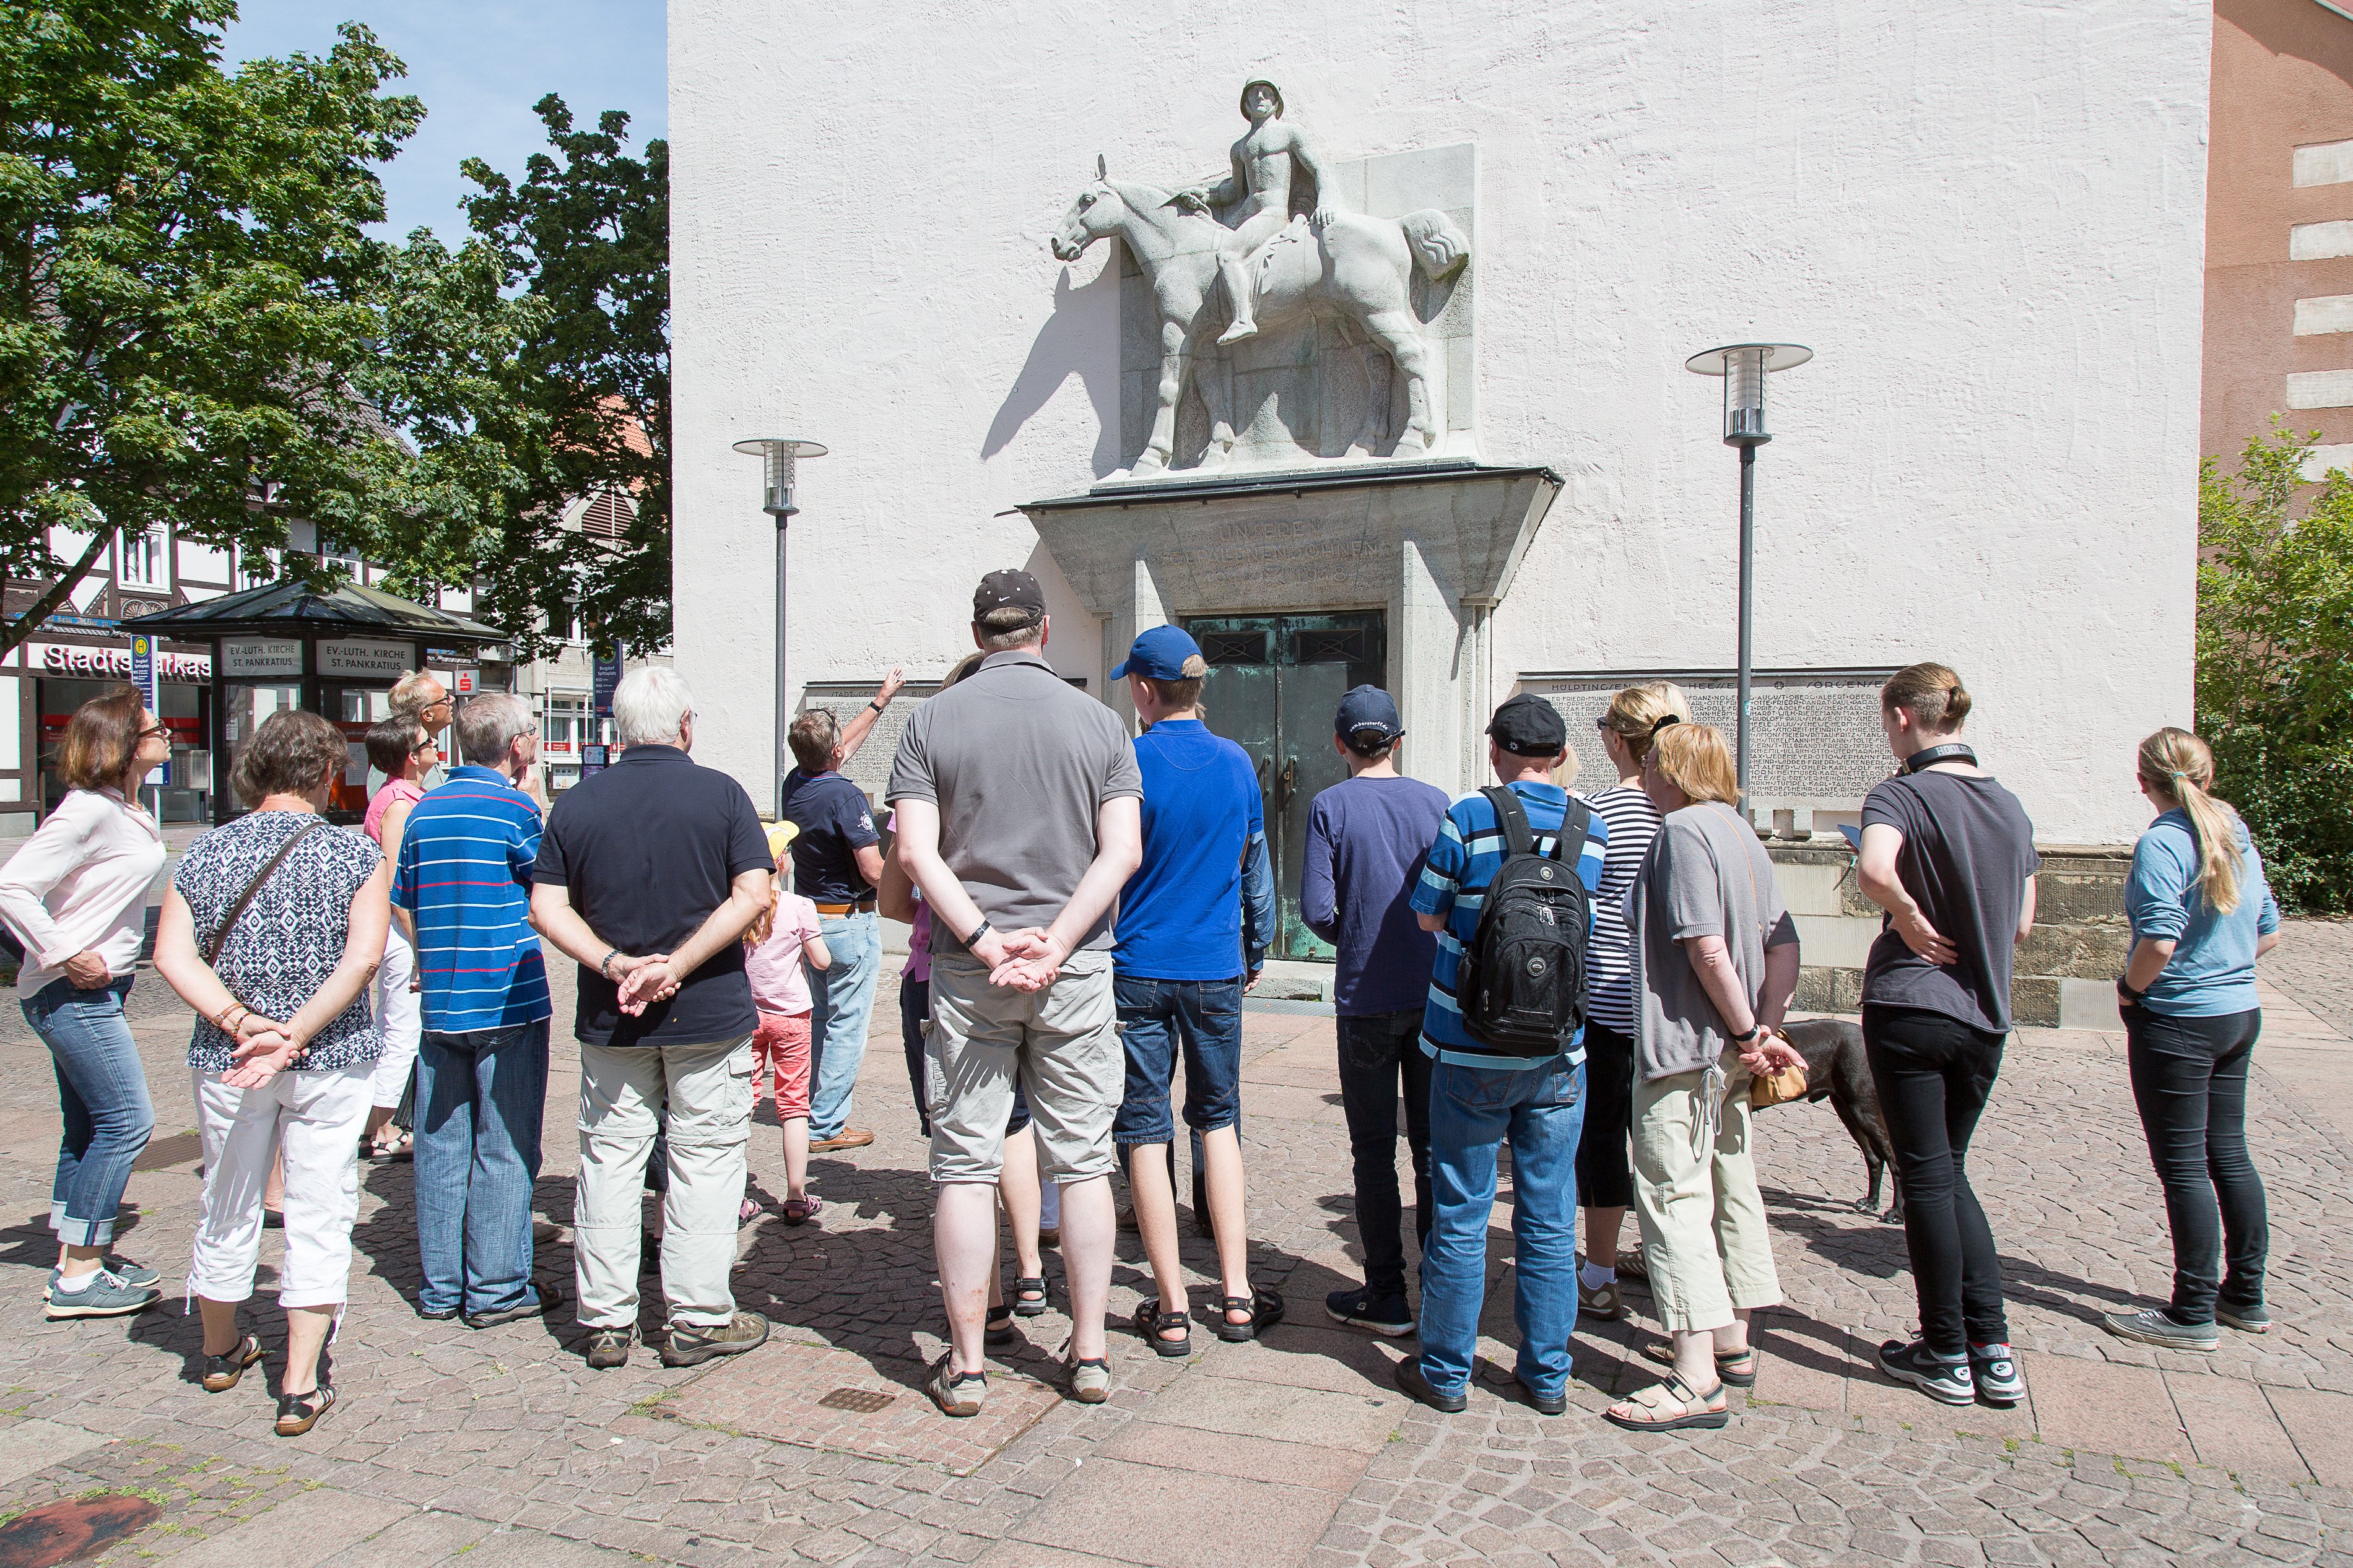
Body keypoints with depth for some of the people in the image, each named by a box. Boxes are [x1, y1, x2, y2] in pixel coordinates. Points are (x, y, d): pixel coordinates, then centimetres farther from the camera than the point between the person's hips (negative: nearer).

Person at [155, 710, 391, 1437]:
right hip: (332, 1060, -3)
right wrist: (297, 1034, -19)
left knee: (227, 1208, 19)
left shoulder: (206, 852, 1)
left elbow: (172, 953, -8)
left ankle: (221, 1350, 40)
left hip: (226, 1060, 3)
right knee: (319, 1213, 4)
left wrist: (237, 1021, -16)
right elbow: (364, 955, -18)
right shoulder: (357, 853, -7)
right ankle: (301, 1387, 4)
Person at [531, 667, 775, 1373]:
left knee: (609, 1160, 11)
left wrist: (616, 965, -10)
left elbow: (546, 907, -3)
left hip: (609, 1017, 3)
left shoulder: (577, 803, 3)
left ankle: (606, 1321, 18)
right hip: (709, 1012, -2)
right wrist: (678, 966, -15)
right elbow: (751, 893, -14)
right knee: (704, 1161, 6)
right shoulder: (720, 793, -5)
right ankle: (699, 1319, 12)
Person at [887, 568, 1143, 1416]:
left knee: (965, 1164, 6)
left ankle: (965, 1363, 13)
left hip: (968, 972, 0)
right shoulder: (1098, 721, 3)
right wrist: (1056, 943, -12)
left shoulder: (932, 720, 2)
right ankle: (1089, 1353, 16)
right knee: (1082, 1161, 10)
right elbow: (1123, 851, -7)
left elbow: (915, 851, -9)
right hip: (1078, 971, 1)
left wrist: (984, 941, -12)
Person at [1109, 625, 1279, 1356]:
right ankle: (1237, 1296, 14)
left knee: (1145, 1133, 4)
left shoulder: (1127, 765, -10)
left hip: (1137, 970, -3)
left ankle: (1171, 1309, 9)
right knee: (1218, 1121, 15)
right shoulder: (1238, 763, 3)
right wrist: (1255, 953, 26)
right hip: (1216, 969, 3)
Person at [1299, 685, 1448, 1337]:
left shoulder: (1331, 805, -6)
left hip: (1367, 998, -3)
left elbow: (1316, 908, -11)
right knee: (1435, 1147, 12)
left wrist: (1351, 938, 8)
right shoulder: (1436, 801, 1)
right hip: (1435, 992, 3)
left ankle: (1387, 1295, 12)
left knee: (1374, 1153, 7)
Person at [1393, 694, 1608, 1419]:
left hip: (1471, 1051, -3)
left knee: (1461, 1216, 7)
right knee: (1550, 1222, 11)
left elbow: (1429, 916, -2)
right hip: (1558, 1053, 3)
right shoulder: (1594, 833, 1)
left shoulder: (1468, 819, -10)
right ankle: (1546, 1375, 21)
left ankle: (1445, 1371, 17)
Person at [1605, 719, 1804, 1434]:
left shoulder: (1683, 829, -15)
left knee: (1673, 1194, -8)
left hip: (1683, 1044, -10)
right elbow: (1784, 945, 9)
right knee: (1730, 1187, 18)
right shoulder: (1741, 832, 13)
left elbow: (1706, 947, -23)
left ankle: (1696, 1382, -9)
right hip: (1728, 1051, 10)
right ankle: (1731, 1341, 31)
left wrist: (1747, 1033, -14)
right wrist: (1765, 1027, 3)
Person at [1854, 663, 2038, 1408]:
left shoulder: (1901, 795, -13)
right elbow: (2021, 924, 14)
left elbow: (1874, 870, -34)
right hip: (1986, 1017, 6)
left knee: (1927, 1178, 5)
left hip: (1910, 1006, -6)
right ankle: (1994, 1351, 16)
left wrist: (1911, 921, -18)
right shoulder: (2010, 804, 8)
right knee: (1950, 1171, 18)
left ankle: (1946, 1357, 15)